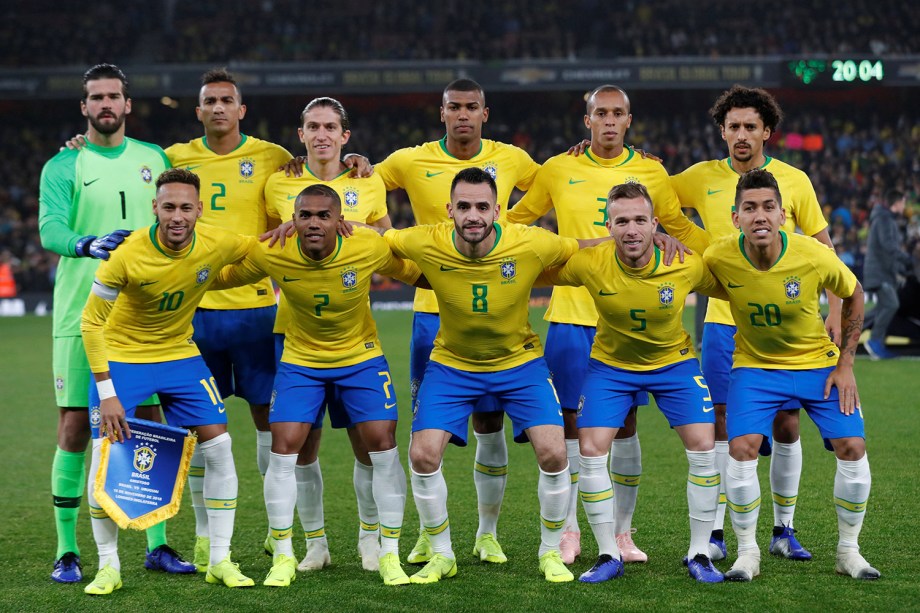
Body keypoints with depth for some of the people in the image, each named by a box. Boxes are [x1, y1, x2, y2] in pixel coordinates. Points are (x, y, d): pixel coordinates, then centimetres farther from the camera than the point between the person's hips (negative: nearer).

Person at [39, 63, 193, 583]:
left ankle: (158, 544, 13)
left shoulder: (154, 159, 10)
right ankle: (67, 551, 4)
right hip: (82, 315, -3)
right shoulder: (63, 167, -1)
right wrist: (87, 244, -36)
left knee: (149, 424, 5)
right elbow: (50, 229, -16)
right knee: (75, 427, -2)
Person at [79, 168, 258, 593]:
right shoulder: (127, 255, -27)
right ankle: (108, 566, 5)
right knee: (105, 458, -10)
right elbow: (91, 323, -17)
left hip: (180, 355, 3)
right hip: (121, 357, -3)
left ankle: (219, 560, 7)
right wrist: (106, 394, -19)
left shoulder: (217, 246, -18)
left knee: (218, 447, -5)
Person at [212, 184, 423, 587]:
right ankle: (283, 556, 6)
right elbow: (220, 278, -4)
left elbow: (417, 274, -6)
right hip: (300, 360, 0)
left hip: (361, 357, 0)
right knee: (284, 448, -9)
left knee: (382, 446, -9)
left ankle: (389, 555, 5)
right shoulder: (270, 255, -21)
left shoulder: (372, 249, -23)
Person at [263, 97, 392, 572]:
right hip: (295, 324, 0)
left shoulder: (369, 185, 4)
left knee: (366, 437, -2)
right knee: (303, 440, 1)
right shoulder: (278, 185, 4)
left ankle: (370, 537, 15)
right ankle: (315, 542, 15)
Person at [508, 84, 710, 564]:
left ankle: (623, 533, 13)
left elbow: (679, 228, 16)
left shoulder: (650, 172, 5)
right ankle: (569, 532, 11)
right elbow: (515, 220, 15)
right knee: (570, 421, 1)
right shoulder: (557, 170, 3)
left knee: (625, 424, 4)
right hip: (570, 314, -1)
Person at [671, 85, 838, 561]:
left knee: (787, 425, 3)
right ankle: (715, 534, 5)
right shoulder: (703, 178, 1)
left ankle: (783, 530, 16)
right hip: (723, 321, 0)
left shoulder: (793, 180, 1)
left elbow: (823, 248, 6)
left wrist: (835, 310, -2)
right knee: (720, 425, -2)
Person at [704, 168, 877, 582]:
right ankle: (747, 551, -1)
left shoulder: (815, 256, -22)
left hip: (819, 362, 0)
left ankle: (848, 550, 9)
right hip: (755, 365, 0)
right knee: (741, 448, -20)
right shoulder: (719, 258, -21)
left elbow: (852, 294, -2)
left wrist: (846, 363, -4)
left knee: (852, 447, -11)